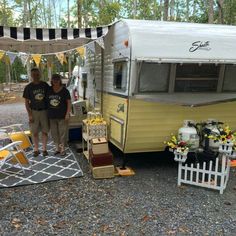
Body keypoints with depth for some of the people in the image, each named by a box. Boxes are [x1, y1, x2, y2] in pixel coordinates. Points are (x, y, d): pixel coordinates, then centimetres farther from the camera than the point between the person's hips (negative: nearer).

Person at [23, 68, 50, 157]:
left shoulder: (45, 85, 0)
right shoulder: (28, 87, -2)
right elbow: (26, 102, -1)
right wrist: (29, 114, -7)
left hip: (44, 111, 1)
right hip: (34, 111, 0)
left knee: (44, 131, 5)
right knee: (35, 132, 5)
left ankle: (44, 149, 17)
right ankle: (36, 149, 18)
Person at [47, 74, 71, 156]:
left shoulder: (64, 90, -6)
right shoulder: (49, 90, 4)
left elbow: (69, 102, -6)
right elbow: (46, 101, 13)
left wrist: (67, 113, -12)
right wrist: (47, 112, 8)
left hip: (62, 116, -4)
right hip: (52, 116, 4)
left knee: (62, 132, 2)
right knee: (54, 133, 11)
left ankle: (63, 149, 15)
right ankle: (57, 148, 26)